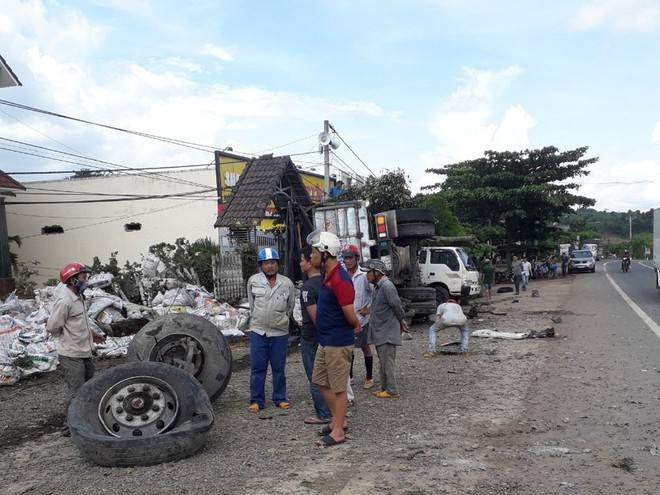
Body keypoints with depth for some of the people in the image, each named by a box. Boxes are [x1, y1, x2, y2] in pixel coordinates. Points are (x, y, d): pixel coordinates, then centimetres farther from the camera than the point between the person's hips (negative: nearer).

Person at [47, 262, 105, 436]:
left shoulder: (78, 297, 8)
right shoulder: (64, 301, -21)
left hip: (85, 353, 10)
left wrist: (92, 333, 11)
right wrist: (69, 337, -4)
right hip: (72, 356, -9)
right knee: (77, 394, -2)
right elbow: (53, 327, -18)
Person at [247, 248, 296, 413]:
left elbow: (291, 306, 11)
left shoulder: (287, 283, -2)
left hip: (280, 332, 0)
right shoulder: (253, 281, -2)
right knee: (257, 368, 4)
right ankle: (257, 401, 13)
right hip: (258, 331, 0)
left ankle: (280, 399, 21)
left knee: (279, 368, 10)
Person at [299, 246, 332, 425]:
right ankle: (331, 409, 27)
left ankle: (323, 415, 9)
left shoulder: (308, 287, -20)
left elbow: (314, 315, -24)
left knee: (315, 378, 2)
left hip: (311, 337, -8)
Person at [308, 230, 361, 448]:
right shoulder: (327, 275, 9)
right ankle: (338, 419, 32)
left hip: (338, 343, -10)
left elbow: (350, 315, -21)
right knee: (320, 381, 19)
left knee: (338, 388, 2)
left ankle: (338, 431, 15)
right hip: (325, 340, 10)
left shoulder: (340, 279, -23)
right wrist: (356, 326, 11)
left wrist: (356, 326, -2)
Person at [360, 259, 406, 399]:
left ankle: (392, 391, 7)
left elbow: (397, 306, -17)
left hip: (387, 332, -10)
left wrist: (401, 322, -2)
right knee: (383, 362, 17)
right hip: (380, 332, 10)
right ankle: (384, 388, 28)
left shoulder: (387, 286, -20)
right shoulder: (378, 286, 11)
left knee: (388, 362, -2)